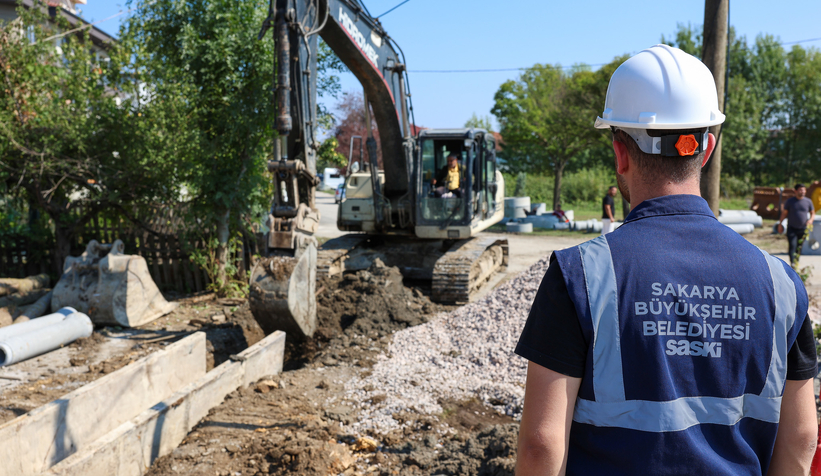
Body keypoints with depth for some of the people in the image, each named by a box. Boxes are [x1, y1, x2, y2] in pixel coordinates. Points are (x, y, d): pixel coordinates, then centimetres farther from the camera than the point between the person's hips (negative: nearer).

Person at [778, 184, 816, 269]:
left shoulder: (808, 201, 4)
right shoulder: (790, 201, -1)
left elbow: (813, 213, 12)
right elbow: (784, 213, 5)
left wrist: (811, 220, -8)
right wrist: (780, 224, 3)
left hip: (803, 229, 2)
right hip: (792, 228, -2)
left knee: (799, 248, 9)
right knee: (792, 246, -14)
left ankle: (796, 263, 25)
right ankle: (792, 264, -22)